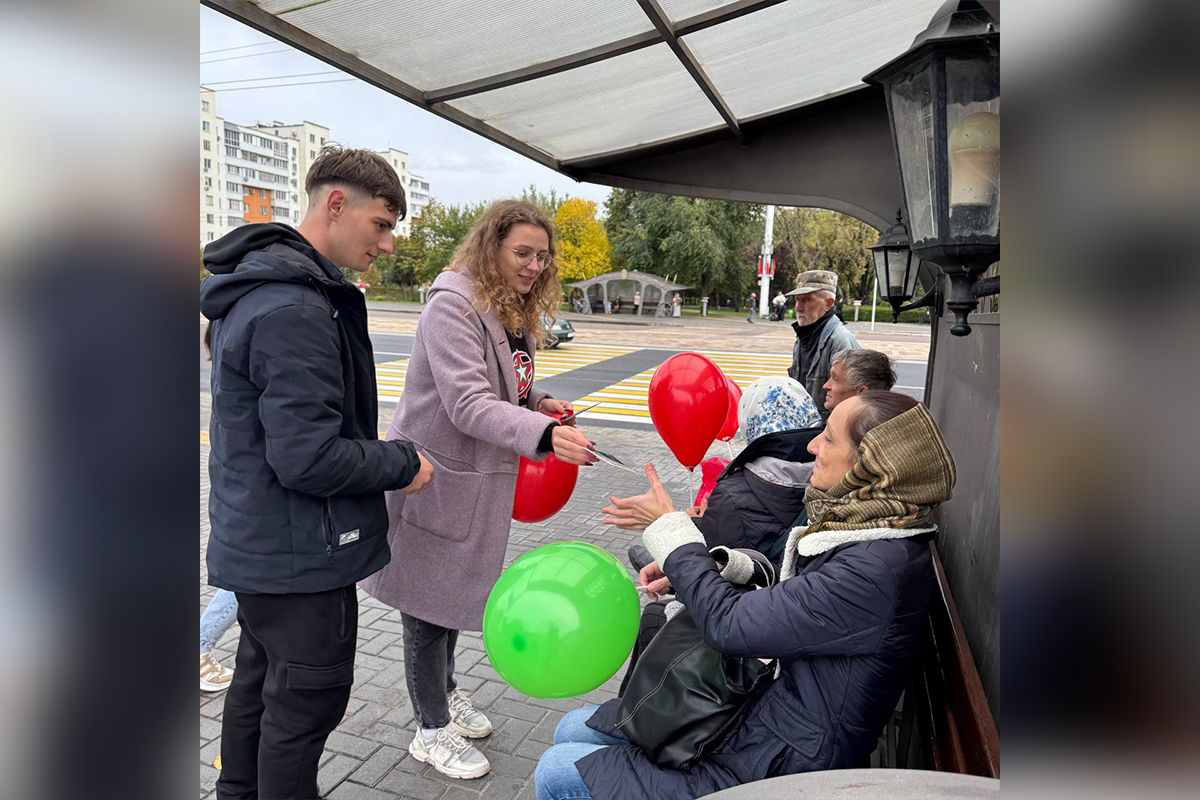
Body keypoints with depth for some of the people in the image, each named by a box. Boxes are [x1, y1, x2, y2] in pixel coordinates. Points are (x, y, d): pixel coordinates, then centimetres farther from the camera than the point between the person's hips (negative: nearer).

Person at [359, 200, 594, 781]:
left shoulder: (515, 312, 9)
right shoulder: (453, 303, -21)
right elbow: (468, 403, -31)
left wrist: (538, 401, 1)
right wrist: (545, 435, -43)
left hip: (479, 478, 9)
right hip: (435, 476, -8)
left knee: (455, 589, 23)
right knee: (429, 599, 7)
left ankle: (445, 690, 45)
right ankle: (431, 729, 26)